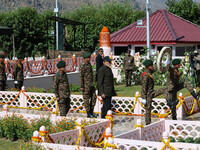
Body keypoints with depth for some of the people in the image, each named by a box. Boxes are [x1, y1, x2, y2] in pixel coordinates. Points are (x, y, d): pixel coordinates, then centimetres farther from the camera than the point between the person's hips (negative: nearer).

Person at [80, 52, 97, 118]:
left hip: (91, 85, 8)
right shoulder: (82, 66, -13)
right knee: (86, 99, -1)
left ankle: (91, 112, 18)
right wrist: (81, 86, -18)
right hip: (85, 85, -8)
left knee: (93, 98, 9)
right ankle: (88, 113, 4)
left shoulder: (89, 64, 13)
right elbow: (81, 76, -15)